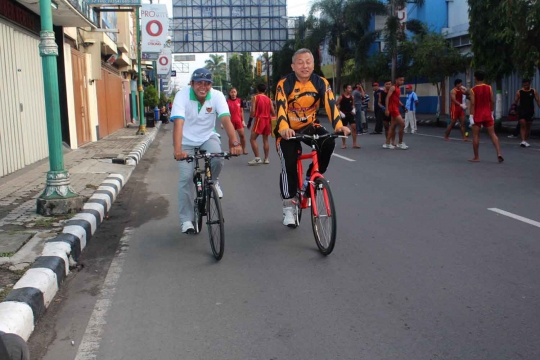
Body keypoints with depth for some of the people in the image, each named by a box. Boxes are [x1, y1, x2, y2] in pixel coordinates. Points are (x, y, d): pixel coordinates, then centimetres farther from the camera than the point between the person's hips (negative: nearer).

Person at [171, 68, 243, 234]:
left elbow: (226, 120, -30)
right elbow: (178, 122, -34)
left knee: (217, 160, -29)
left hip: (208, 137, 1)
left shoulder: (217, 96, -18)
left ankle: (213, 182, 7)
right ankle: (186, 220, 5)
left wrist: (234, 143, -46)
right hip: (187, 141, -1)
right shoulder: (182, 95, -23)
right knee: (186, 177, -10)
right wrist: (177, 149, -49)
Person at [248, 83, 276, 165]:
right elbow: (273, 113, 7)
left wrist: (249, 121, -4)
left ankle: (257, 158, -11)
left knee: (253, 139, -1)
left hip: (259, 119, -5)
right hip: (267, 120, 5)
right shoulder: (269, 99, 10)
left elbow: (253, 111, -11)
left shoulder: (255, 98, -3)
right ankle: (266, 159, 12)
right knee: (265, 140, 12)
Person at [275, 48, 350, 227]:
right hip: (287, 130, -2)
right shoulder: (284, 84, -19)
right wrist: (284, 129, -50)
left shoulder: (321, 83, -11)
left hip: (309, 126, 3)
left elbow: (330, 104, -23)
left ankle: (311, 179, -3)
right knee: (289, 165, -15)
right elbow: (281, 108, -31)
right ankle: (288, 207, 1)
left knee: (328, 143, -25)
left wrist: (339, 125, -40)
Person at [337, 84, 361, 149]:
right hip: (344, 114, -4)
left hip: (350, 114, 4)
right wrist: (340, 112, -18)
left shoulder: (352, 97, 5)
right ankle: (344, 144, 15)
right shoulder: (341, 97, -9)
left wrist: (353, 110, 0)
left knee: (354, 127, -5)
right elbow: (337, 105, -8)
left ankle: (354, 144, 1)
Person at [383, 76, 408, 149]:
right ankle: (400, 143, 0)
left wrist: (403, 106, 11)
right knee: (402, 124, -10)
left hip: (396, 109, 10)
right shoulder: (393, 87, -10)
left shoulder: (398, 89, 17)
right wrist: (387, 109, -24)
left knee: (393, 126, 11)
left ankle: (387, 144, 16)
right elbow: (387, 98, -17)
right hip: (393, 109, -10)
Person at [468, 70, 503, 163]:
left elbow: (472, 104, -13)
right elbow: (492, 101, 3)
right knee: (492, 134, 5)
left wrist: (471, 116, -12)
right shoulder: (489, 88, 3)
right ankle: (499, 153, -9)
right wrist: (491, 112, 14)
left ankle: (476, 157, 8)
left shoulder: (473, 90, -8)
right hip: (487, 115, 3)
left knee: (476, 136, 4)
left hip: (477, 115, -3)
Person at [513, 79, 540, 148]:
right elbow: (516, 101, 1)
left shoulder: (533, 91, 2)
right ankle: (523, 141, -18)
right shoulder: (519, 92, -1)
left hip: (530, 111, 2)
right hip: (522, 110, -2)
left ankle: (526, 141, 19)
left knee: (528, 126, 8)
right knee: (522, 125, -14)